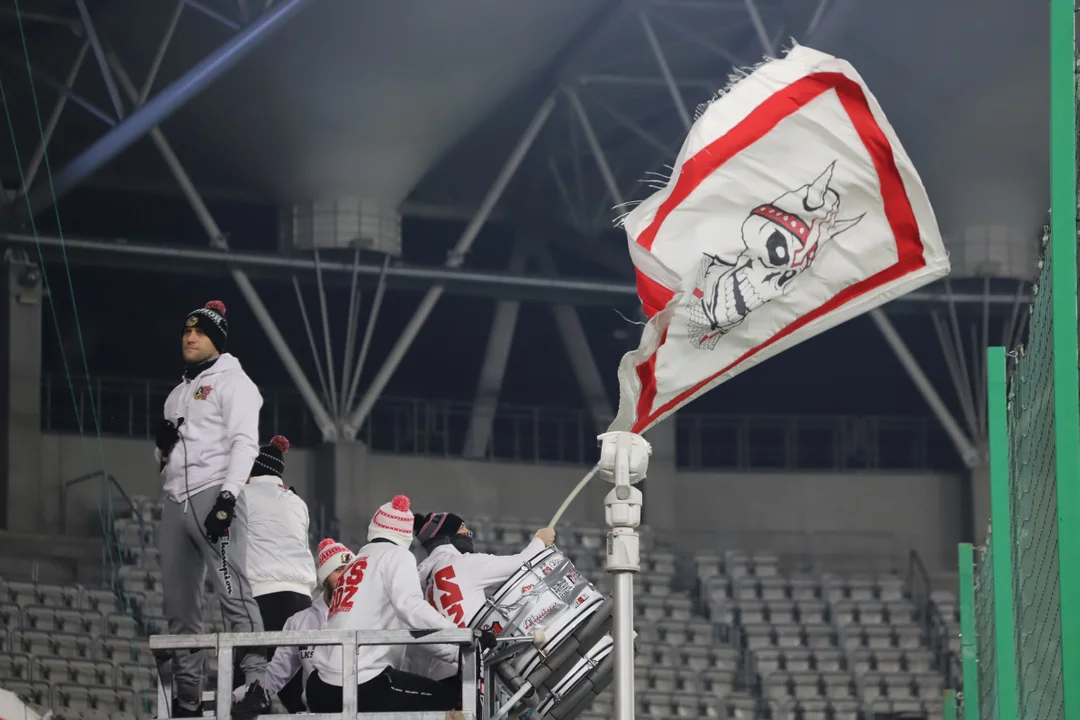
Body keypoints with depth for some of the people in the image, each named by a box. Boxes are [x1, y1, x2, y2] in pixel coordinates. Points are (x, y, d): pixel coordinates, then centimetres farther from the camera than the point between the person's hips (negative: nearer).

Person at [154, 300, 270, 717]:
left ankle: (257, 684, -21)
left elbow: (245, 443, -11)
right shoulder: (177, 394, 25)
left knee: (233, 592, -16)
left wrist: (228, 498, -22)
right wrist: (162, 445, 4)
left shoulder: (231, 381, 1)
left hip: (212, 495, -8)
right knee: (179, 604, 5)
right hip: (176, 501, 8)